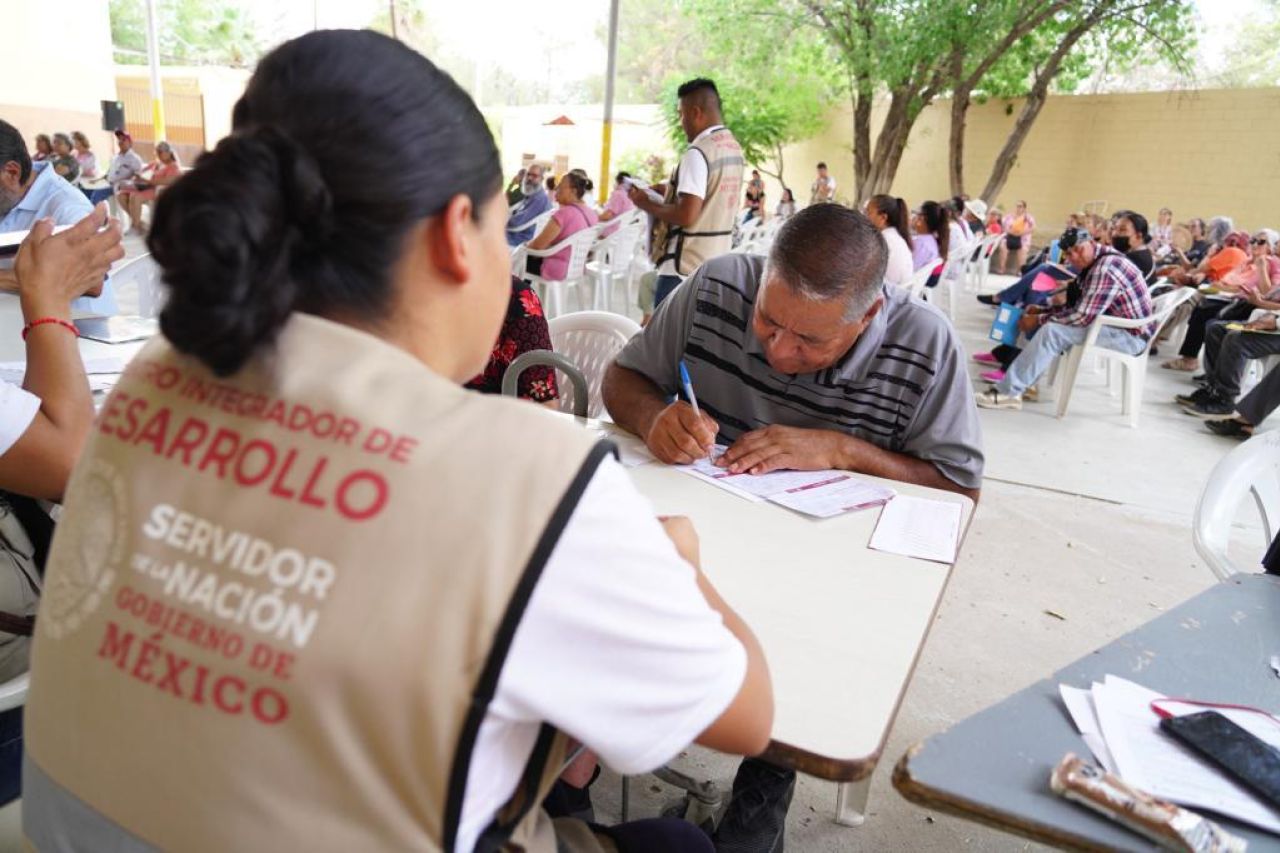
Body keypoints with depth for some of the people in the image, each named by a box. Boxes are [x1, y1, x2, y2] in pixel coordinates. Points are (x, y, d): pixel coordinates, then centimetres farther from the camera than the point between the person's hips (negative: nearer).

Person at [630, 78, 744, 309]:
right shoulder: (734, 148, 11)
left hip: (685, 269, -9)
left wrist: (646, 204, -9)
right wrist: (667, 190, 18)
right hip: (718, 263, 9)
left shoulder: (698, 153, -17)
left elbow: (686, 215, -24)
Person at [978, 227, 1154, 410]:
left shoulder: (1105, 269, -23)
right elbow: (1079, 306, 14)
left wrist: (1039, 319, -14)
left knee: (1053, 331, -21)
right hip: (1120, 325, 10)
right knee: (1052, 321, 12)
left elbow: (1082, 316, -25)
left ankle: (1008, 392, -19)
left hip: (1131, 335, -10)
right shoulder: (1096, 264, 8)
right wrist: (1043, 311, 2)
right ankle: (1024, 380, 5)